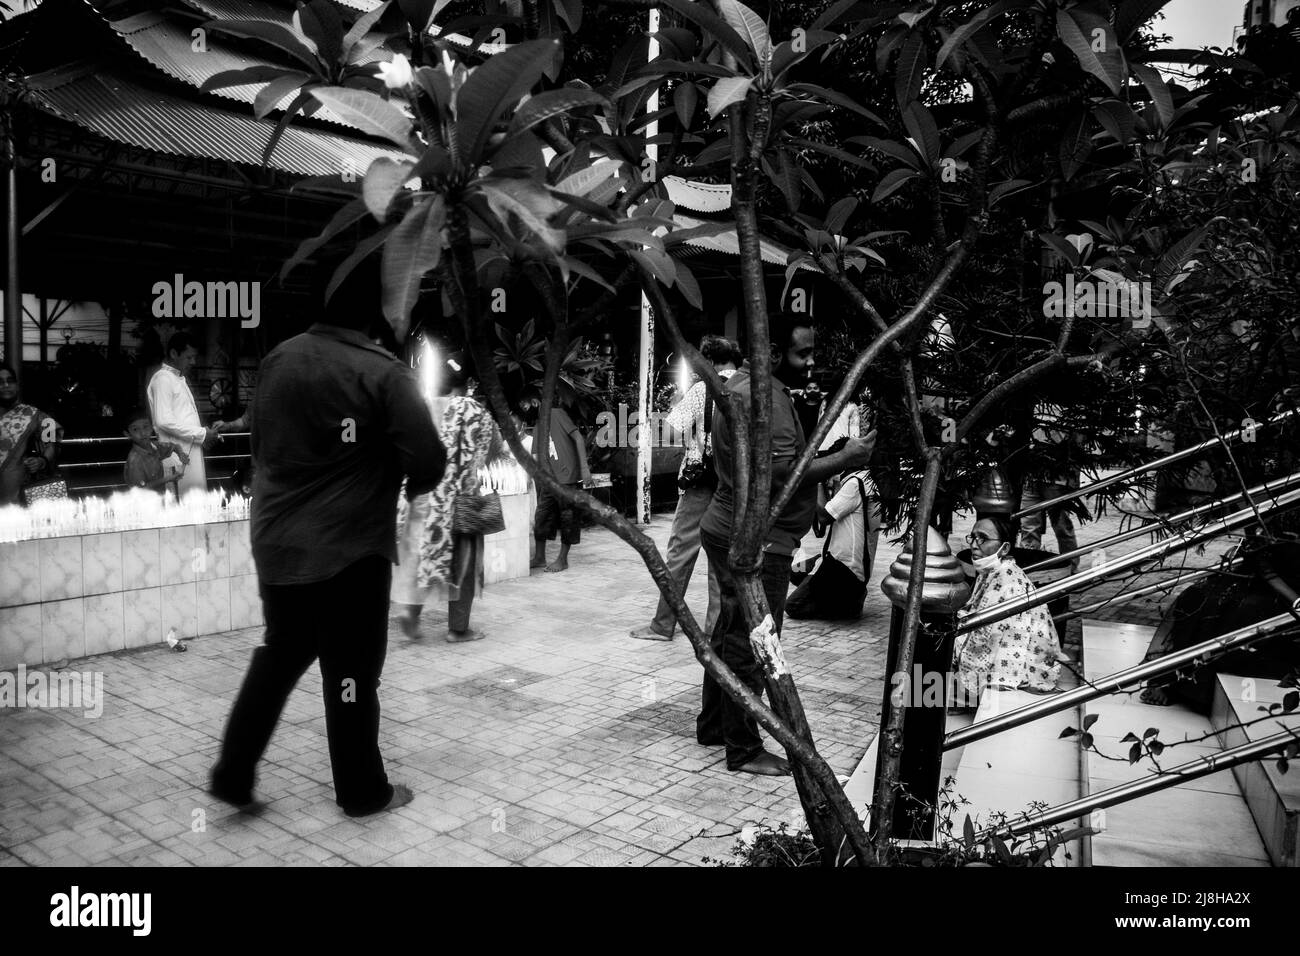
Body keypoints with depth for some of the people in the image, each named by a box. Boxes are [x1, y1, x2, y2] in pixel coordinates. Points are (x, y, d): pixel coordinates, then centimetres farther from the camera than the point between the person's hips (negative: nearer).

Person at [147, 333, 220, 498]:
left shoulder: (180, 379, 21)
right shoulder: (163, 379, -7)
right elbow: (164, 421, -18)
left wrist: (205, 434, 7)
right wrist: (201, 434, -13)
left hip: (191, 451, 9)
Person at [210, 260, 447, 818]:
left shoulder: (278, 360, 2)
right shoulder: (384, 374, -15)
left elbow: (259, 440, 12)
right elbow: (428, 462, -16)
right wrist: (409, 485, 4)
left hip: (277, 542, 5)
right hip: (350, 548, -5)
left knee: (278, 655, 22)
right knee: (352, 672, 8)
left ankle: (233, 774, 24)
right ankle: (363, 792, 22)